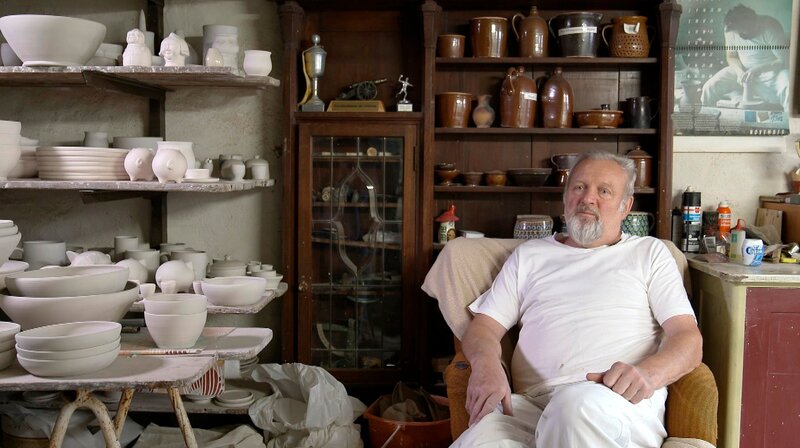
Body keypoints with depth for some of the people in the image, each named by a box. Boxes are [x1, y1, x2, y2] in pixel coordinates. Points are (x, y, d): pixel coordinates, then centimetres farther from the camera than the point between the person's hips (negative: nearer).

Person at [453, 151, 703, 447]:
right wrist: (487, 363, -7)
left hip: (622, 403, 0)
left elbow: (689, 340, 9)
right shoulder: (529, 255, 28)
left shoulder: (649, 253, 21)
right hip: (532, 403, 0)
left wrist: (647, 374, -15)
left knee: (581, 402, -40)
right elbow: (484, 326, 20)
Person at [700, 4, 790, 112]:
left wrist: (756, 70, -32)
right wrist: (740, 72, -17)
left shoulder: (770, 27, -23)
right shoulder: (731, 30, -10)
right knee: (709, 88, -14)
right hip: (742, 69, 4)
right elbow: (731, 57, 5)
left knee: (789, 90, -35)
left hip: (770, 70, -4)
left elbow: (785, 60, -22)